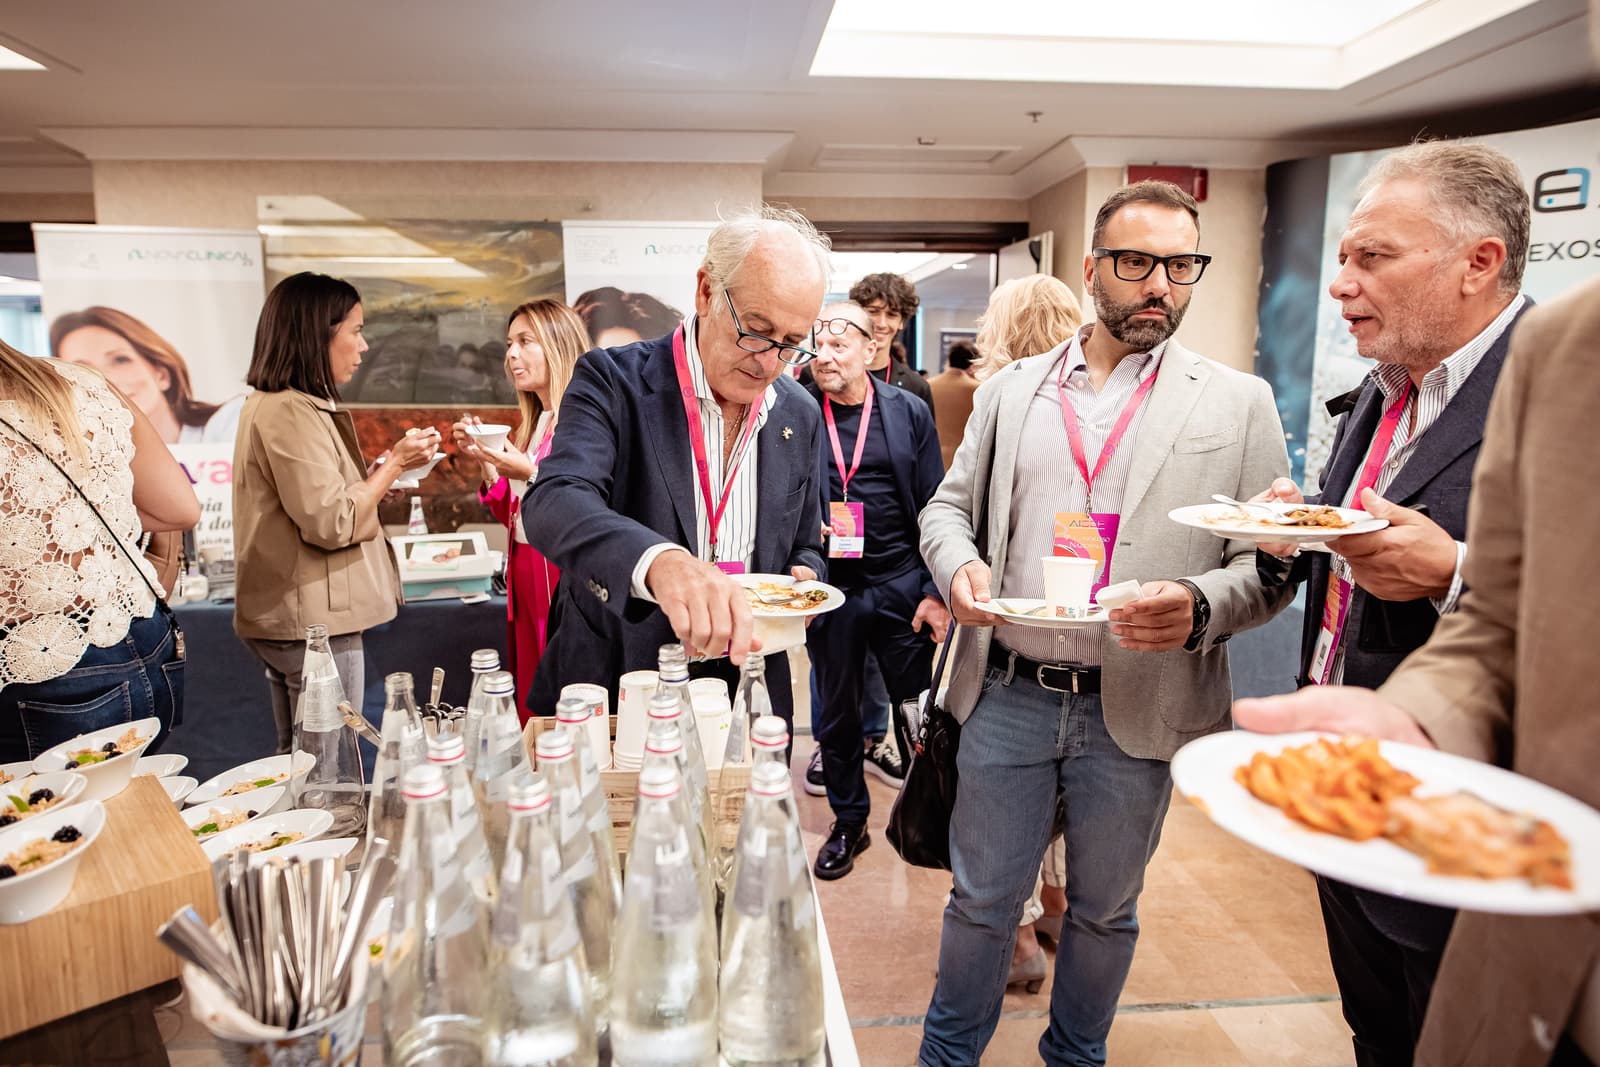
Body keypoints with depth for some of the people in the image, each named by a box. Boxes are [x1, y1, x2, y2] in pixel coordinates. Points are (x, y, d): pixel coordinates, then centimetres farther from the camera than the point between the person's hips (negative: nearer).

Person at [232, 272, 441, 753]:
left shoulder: (273, 405, 14)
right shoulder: (289, 412, -18)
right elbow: (332, 523, -21)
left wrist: (387, 465, 13)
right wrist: (394, 463, -12)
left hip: (289, 618, 10)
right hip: (315, 622, -10)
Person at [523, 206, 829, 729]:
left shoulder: (800, 416, 1)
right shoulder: (613, 380, -13)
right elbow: (555, 503, -30)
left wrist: (801, 582, -11)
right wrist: (660, 562, -49)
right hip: (609, 699, -3)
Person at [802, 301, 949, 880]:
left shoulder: (909, 412, 1)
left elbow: (935, 508, 2)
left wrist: (936, 591, -3)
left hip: (902, 586, 0)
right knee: (836, 716, 13)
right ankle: (848, 823, 32)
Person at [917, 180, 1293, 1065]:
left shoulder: (1238, 404, 0)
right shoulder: (1011, 389, 6)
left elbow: (1271, 565, -2)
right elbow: (948, 508, 11)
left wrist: (1199, 606, -22)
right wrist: (960, 566, -11)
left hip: (1135, 711, 0)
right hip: (1007, 694, 1)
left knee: (1104, 910, 20)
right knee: (981, 899, 16)